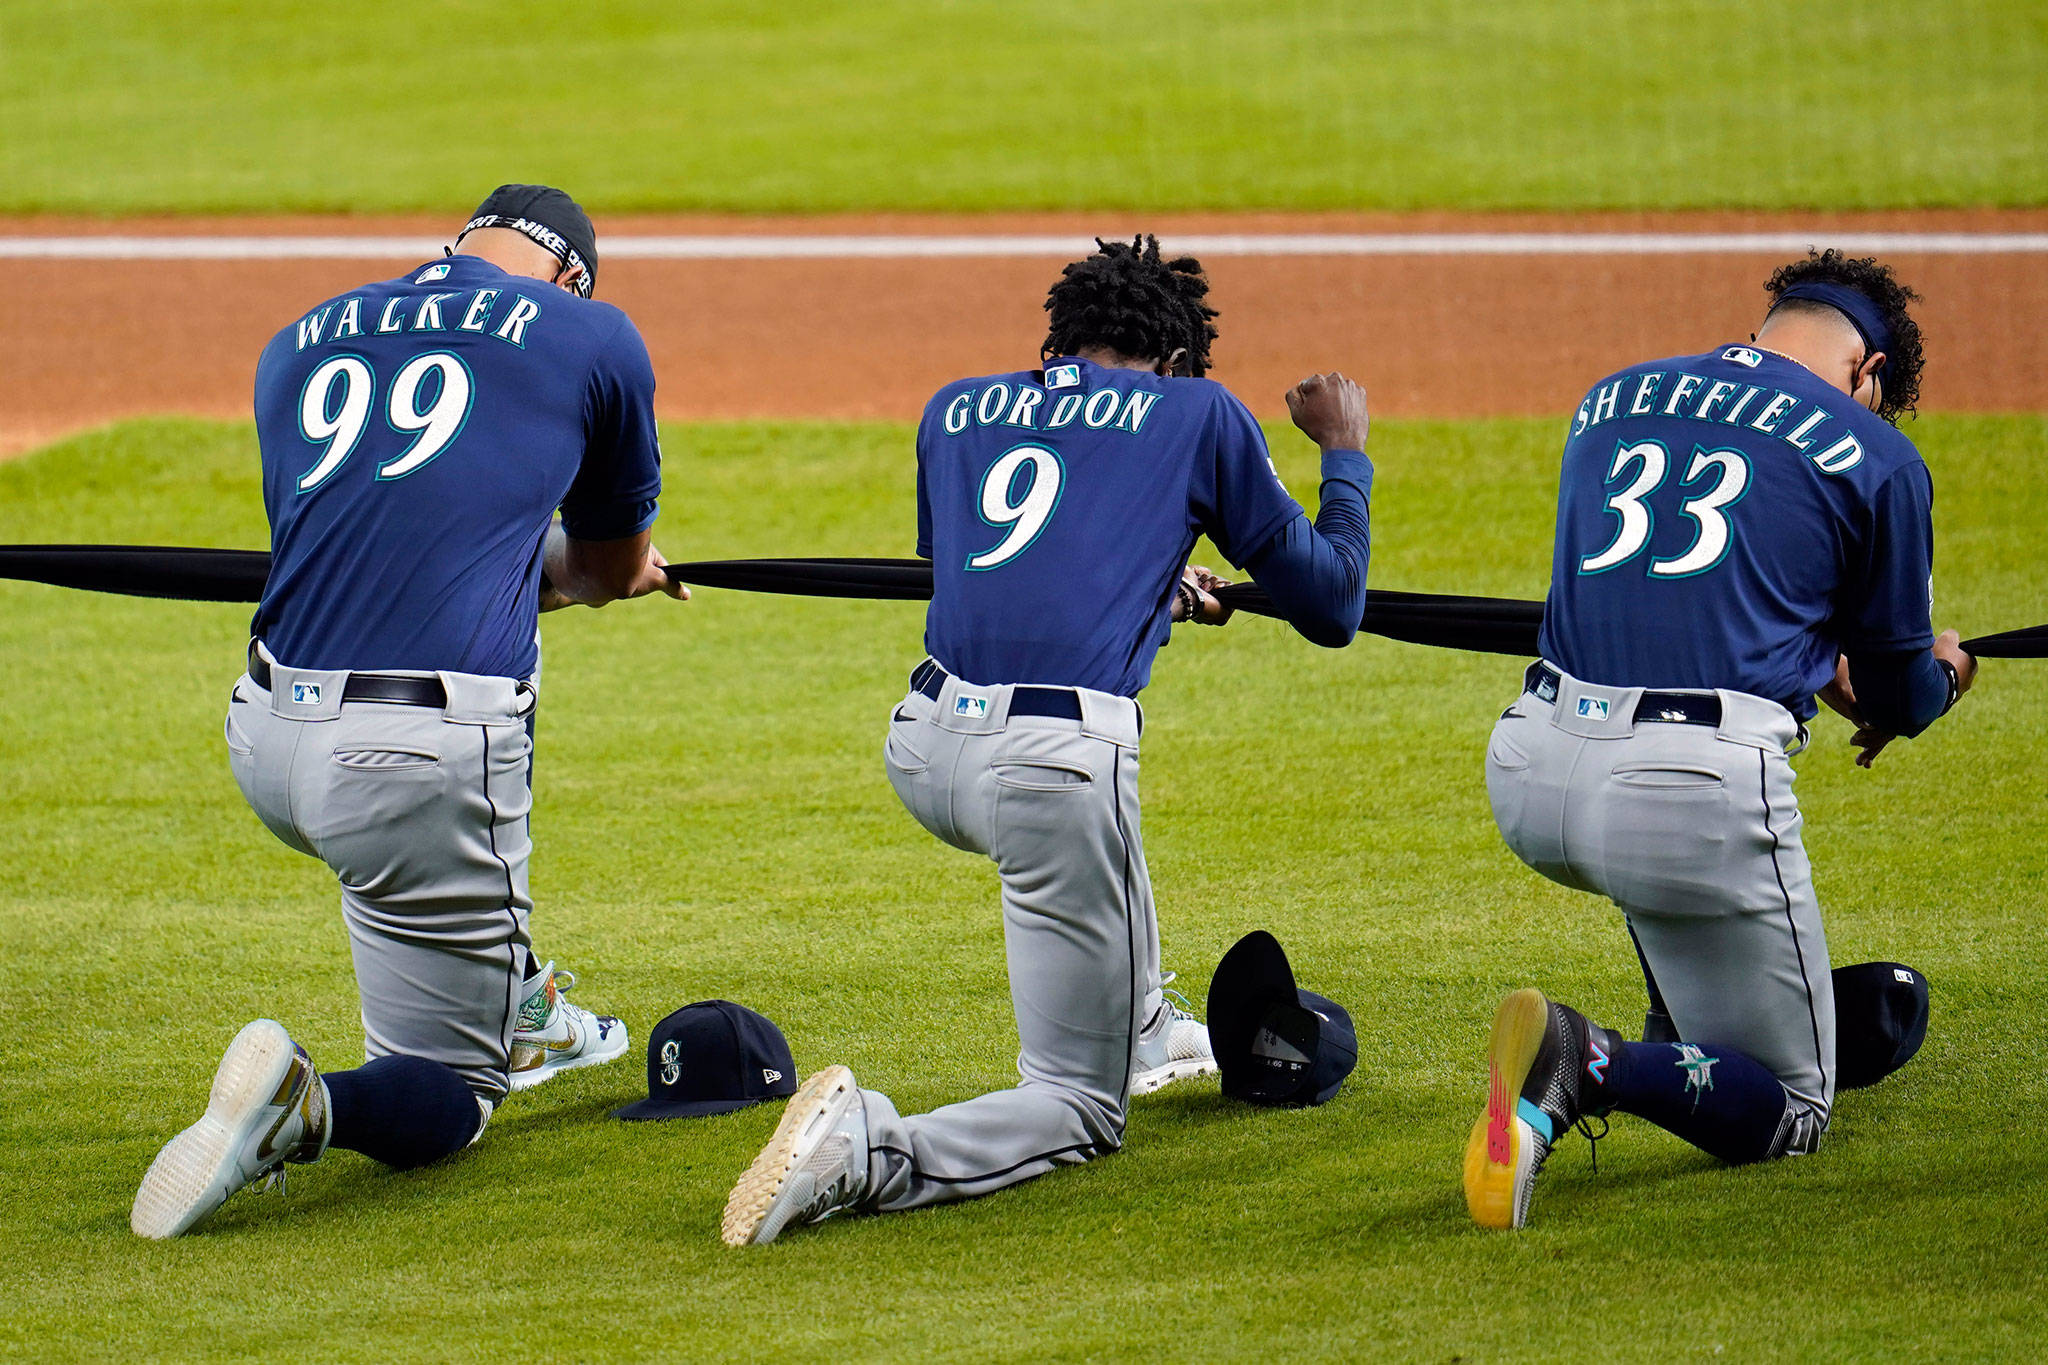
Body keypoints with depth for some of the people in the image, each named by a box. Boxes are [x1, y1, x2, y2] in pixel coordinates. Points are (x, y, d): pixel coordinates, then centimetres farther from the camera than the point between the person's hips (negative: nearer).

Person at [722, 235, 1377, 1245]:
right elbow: (1331, 610, 17)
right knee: (1081, 1109, 2)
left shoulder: (956, 410, 22)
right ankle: (870, 1150, -24)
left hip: (921, 753, 5)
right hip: (1052, 767, -5)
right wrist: (1344, 454, 35)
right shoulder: (1198, 414, 12)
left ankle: (1138, 1029, 47)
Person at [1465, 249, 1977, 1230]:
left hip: (1528, 783, 6)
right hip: (1700, 795, -6)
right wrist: (1941, 675, 42)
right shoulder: (1877, 456, 7)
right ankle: (1588, 1068, -21)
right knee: (1789, 1111, 7)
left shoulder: (1609, 399, 21)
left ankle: (1682, 1036, 35)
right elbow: (1902, 698, 16)